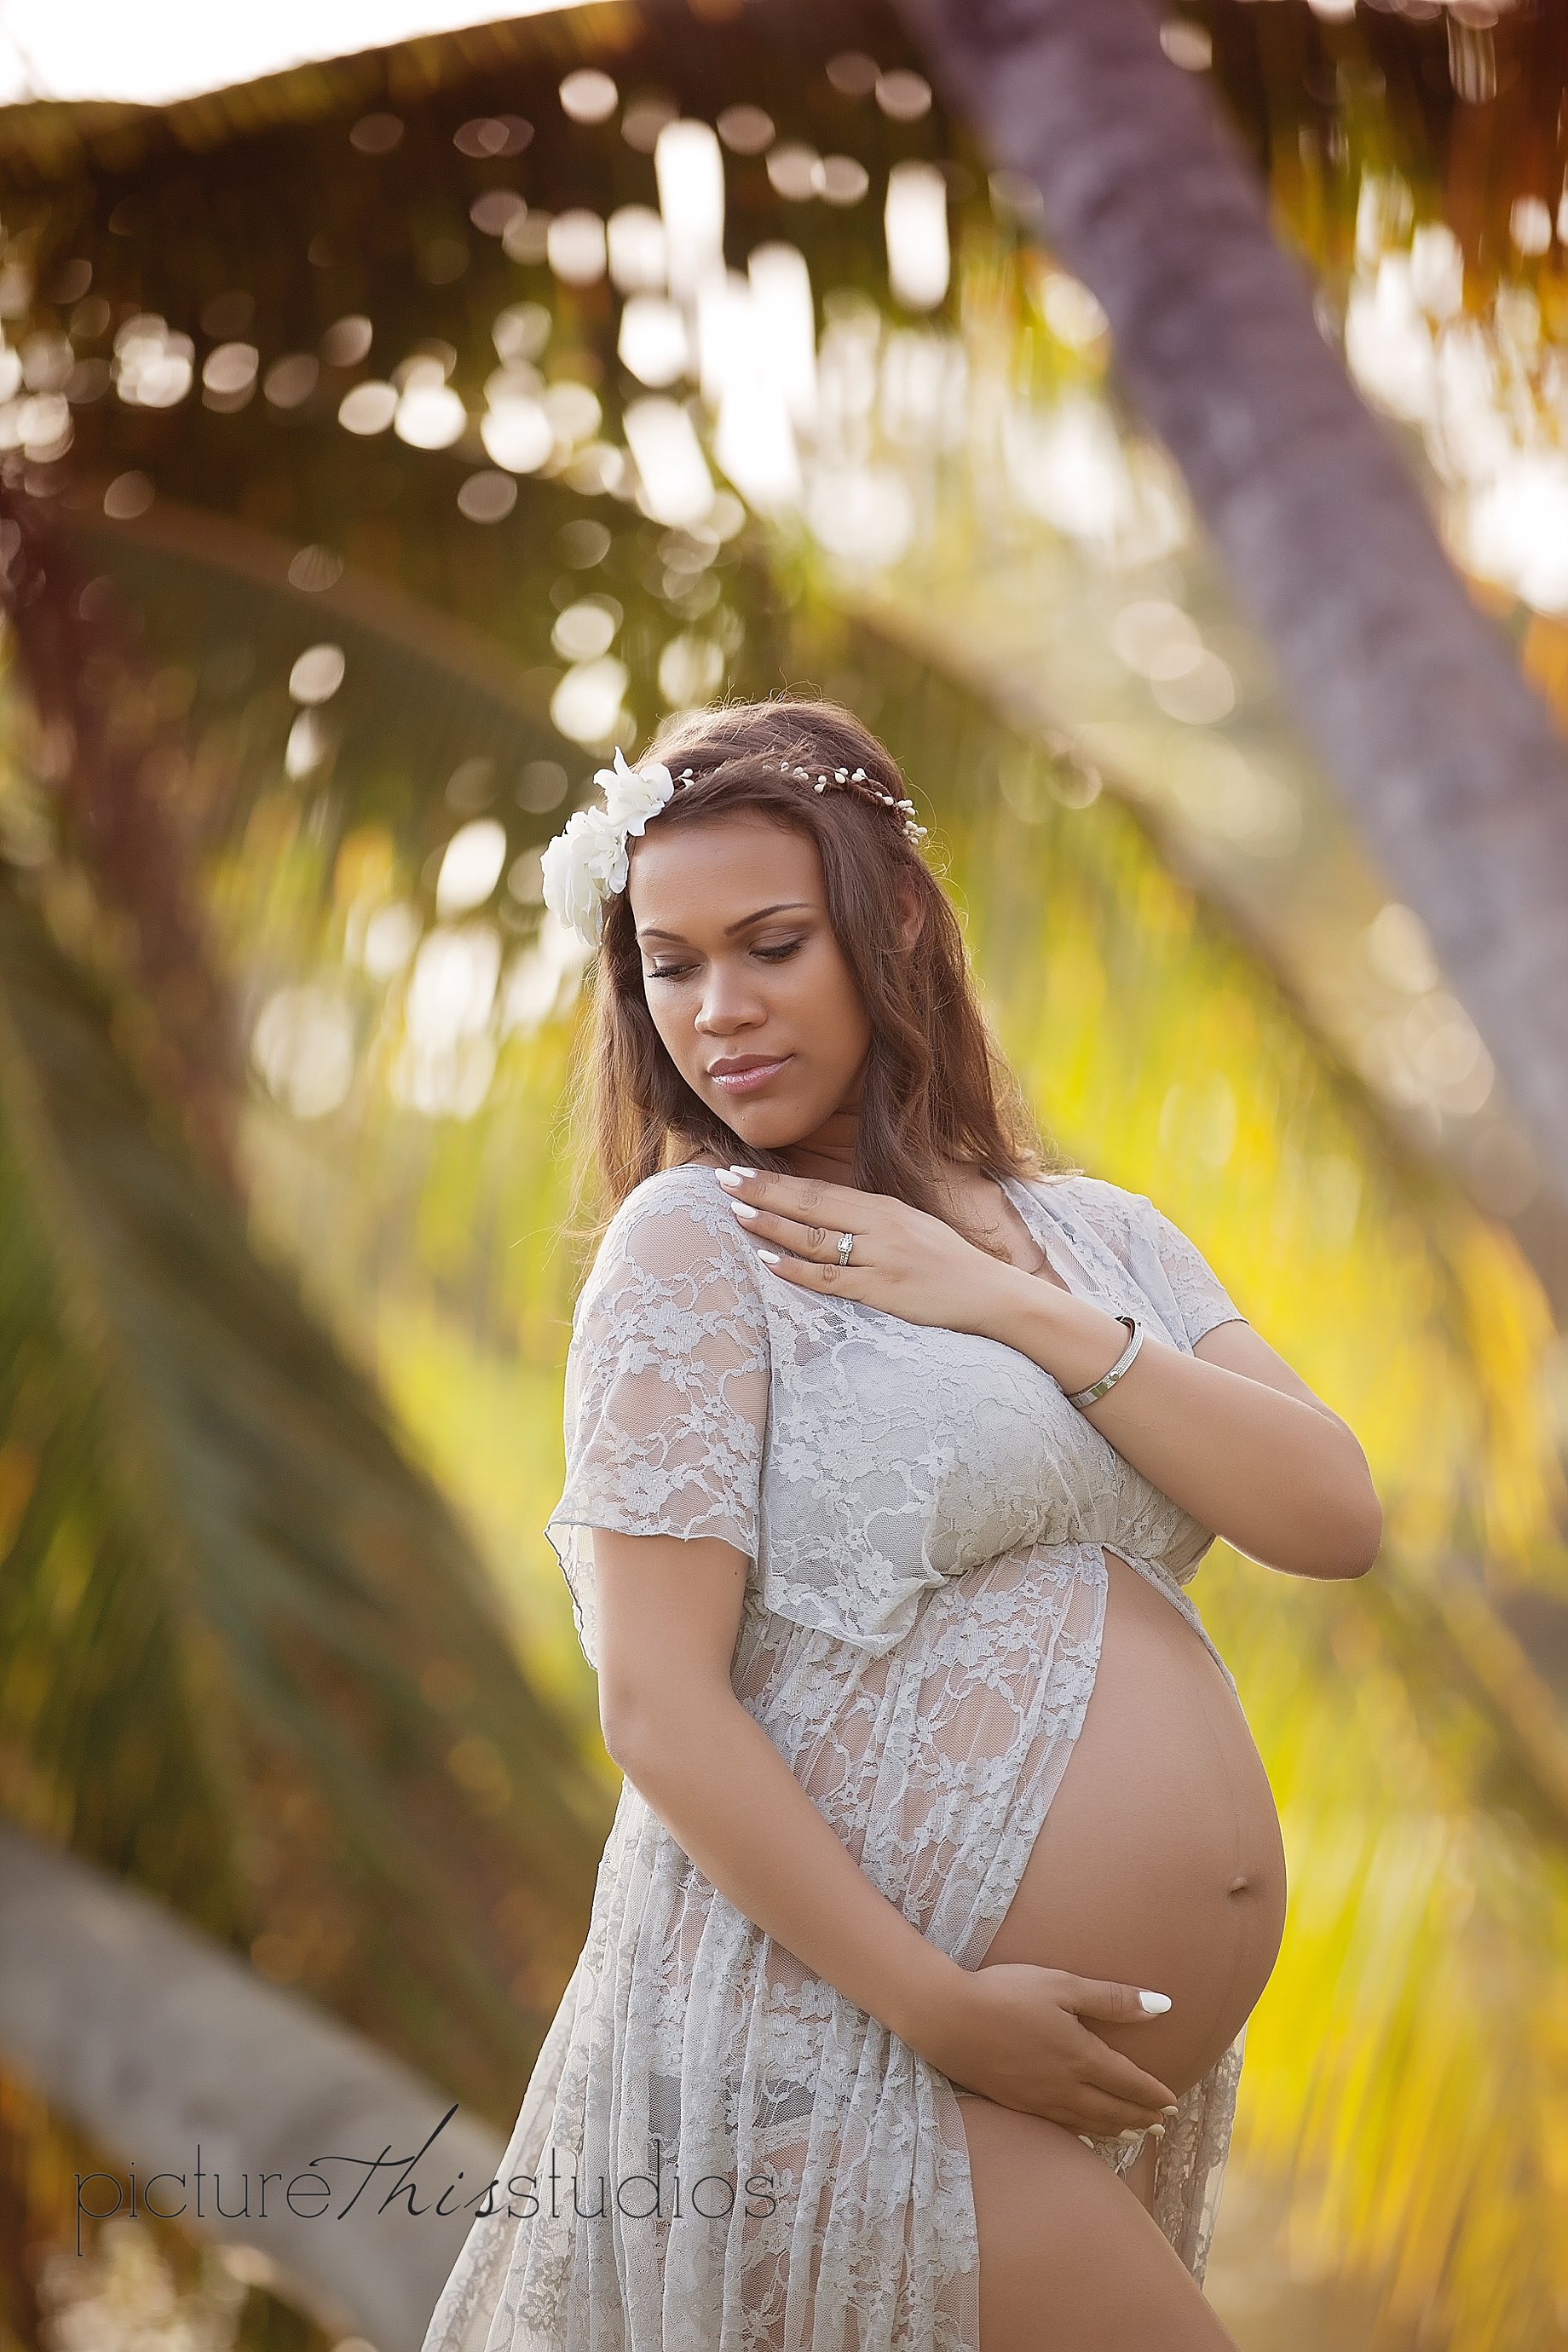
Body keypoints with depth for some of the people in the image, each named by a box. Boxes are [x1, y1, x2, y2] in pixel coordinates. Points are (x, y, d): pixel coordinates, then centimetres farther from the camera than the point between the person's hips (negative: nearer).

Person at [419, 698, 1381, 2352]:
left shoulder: (1098, 1239, 11)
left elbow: (1335, 1521, -1)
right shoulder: (692, 1246, -6)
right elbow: (656, 1702, -12)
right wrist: (940, 2008, -17)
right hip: (831, 2050, -6)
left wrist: (1025, 1314, -10)